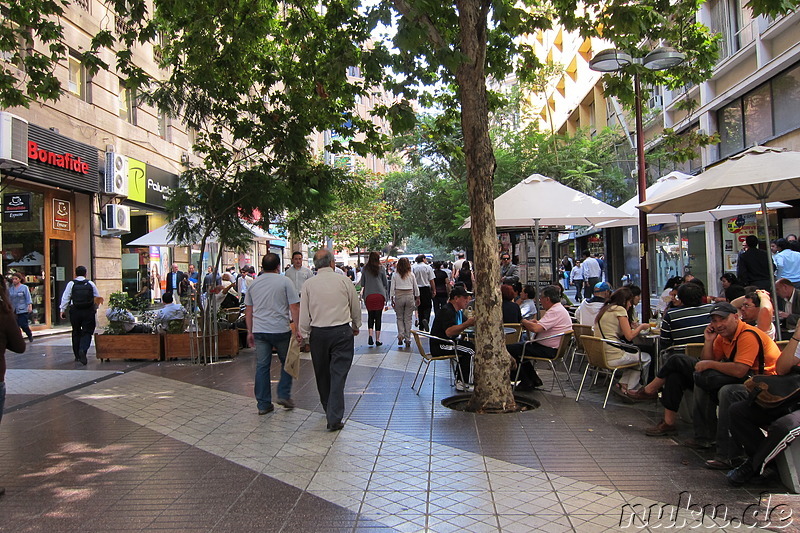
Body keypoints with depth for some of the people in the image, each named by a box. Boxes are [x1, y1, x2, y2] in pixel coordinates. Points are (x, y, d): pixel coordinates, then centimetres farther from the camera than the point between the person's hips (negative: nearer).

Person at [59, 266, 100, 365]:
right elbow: (98, 297, 9)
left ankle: (77, 355, 21)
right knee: (87, 332, 0)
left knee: (76, 332, 14)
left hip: (75, 312, 1)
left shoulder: (71, 284, 1)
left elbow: (65, 297, -2)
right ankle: (82, 350, -24)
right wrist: (95, 308, 23)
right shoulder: (91, 284, 3)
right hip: (88, 311, -1)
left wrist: (62, 310, 3)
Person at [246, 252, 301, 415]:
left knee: (262, 366, 6)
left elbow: (248, 310, 14)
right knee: (287, 363, 15)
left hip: (259, 330, 4)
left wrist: (250, 331, 20)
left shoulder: (253, 284, 11)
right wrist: (297, 329, -3)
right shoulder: (285, 281, -3)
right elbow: (294, 307, -7)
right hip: (281, 329, -4)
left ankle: (263, 404, 9)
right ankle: (284, 395, 8)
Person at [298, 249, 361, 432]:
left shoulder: (308, 285, -2)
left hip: (318, 333, 2)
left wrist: (304, 334, 11)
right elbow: (356, 307, 7)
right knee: (338, 374, -2)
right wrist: (356, 326, 23)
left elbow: (304, 315, -1)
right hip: (342, 331, -2)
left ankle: (328, 409, 34)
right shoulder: (344, 281, -4)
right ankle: (334, 418, -7)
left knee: (322, 374, 17)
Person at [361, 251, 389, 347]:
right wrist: (386, 294, 17)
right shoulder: (381, 268, 1)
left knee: (370, 316, 12)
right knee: (378, 317, 3)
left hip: (368, 295, 1)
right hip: (380, 295, -1)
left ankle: (370, 335, -7)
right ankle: (377, 340, 5)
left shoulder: (365, 268, 4)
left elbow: (362, 283, 9)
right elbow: (386, 283, 6)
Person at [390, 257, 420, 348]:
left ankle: (400, 335, -6)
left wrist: (392, 299, 4)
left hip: (399, 297, -1)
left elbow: (392, 288, -2)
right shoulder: (411, 275, 2)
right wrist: (417, 298, 16)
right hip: (409, 296, 1)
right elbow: (416, 288, 7)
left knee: (400, 318, 13)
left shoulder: (395, 275, -1)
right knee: (408, 319, 7)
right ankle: (407, 339, 9)